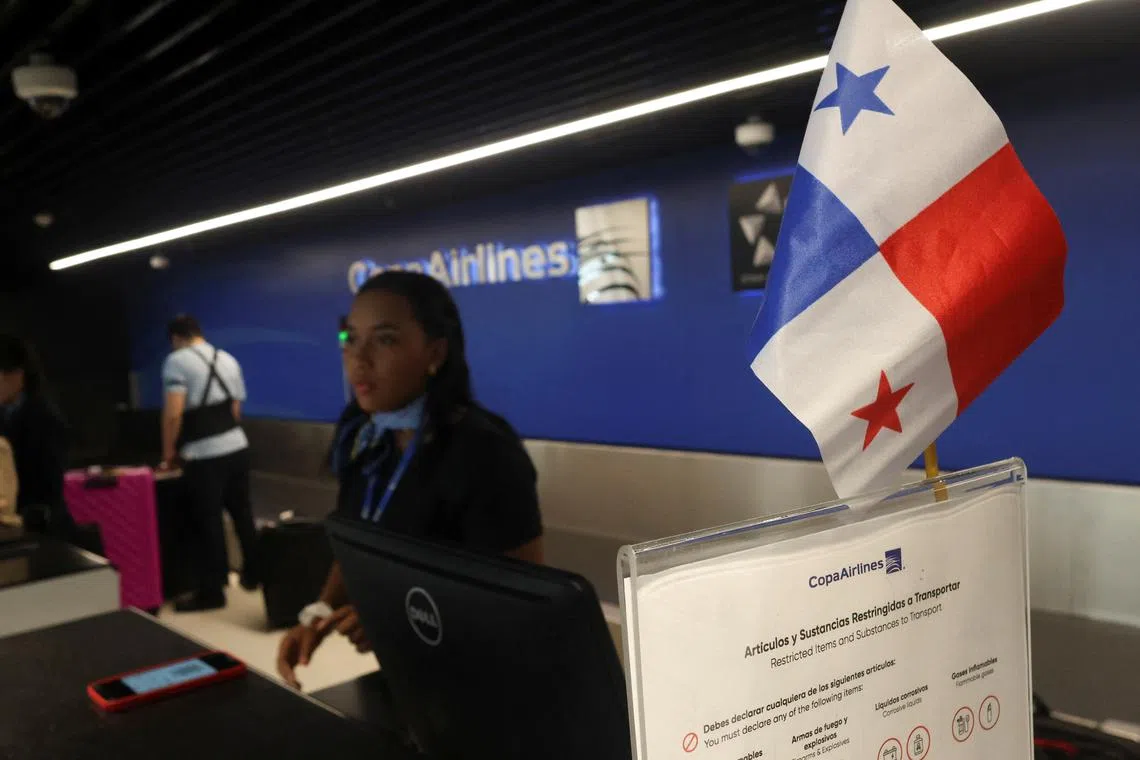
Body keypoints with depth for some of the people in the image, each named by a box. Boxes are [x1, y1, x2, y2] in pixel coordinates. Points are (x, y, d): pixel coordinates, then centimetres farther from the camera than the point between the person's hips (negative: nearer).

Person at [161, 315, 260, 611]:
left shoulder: (177, 360, -6)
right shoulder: (228, 360, 14)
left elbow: (173, 413, -14)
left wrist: (169, 452, -4)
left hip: (203, 454, -6)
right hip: (237, 446, 7)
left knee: (207, 521, 1)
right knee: (242, 512, 17)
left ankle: (212, 591, 8)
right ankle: (253, 574, 29)